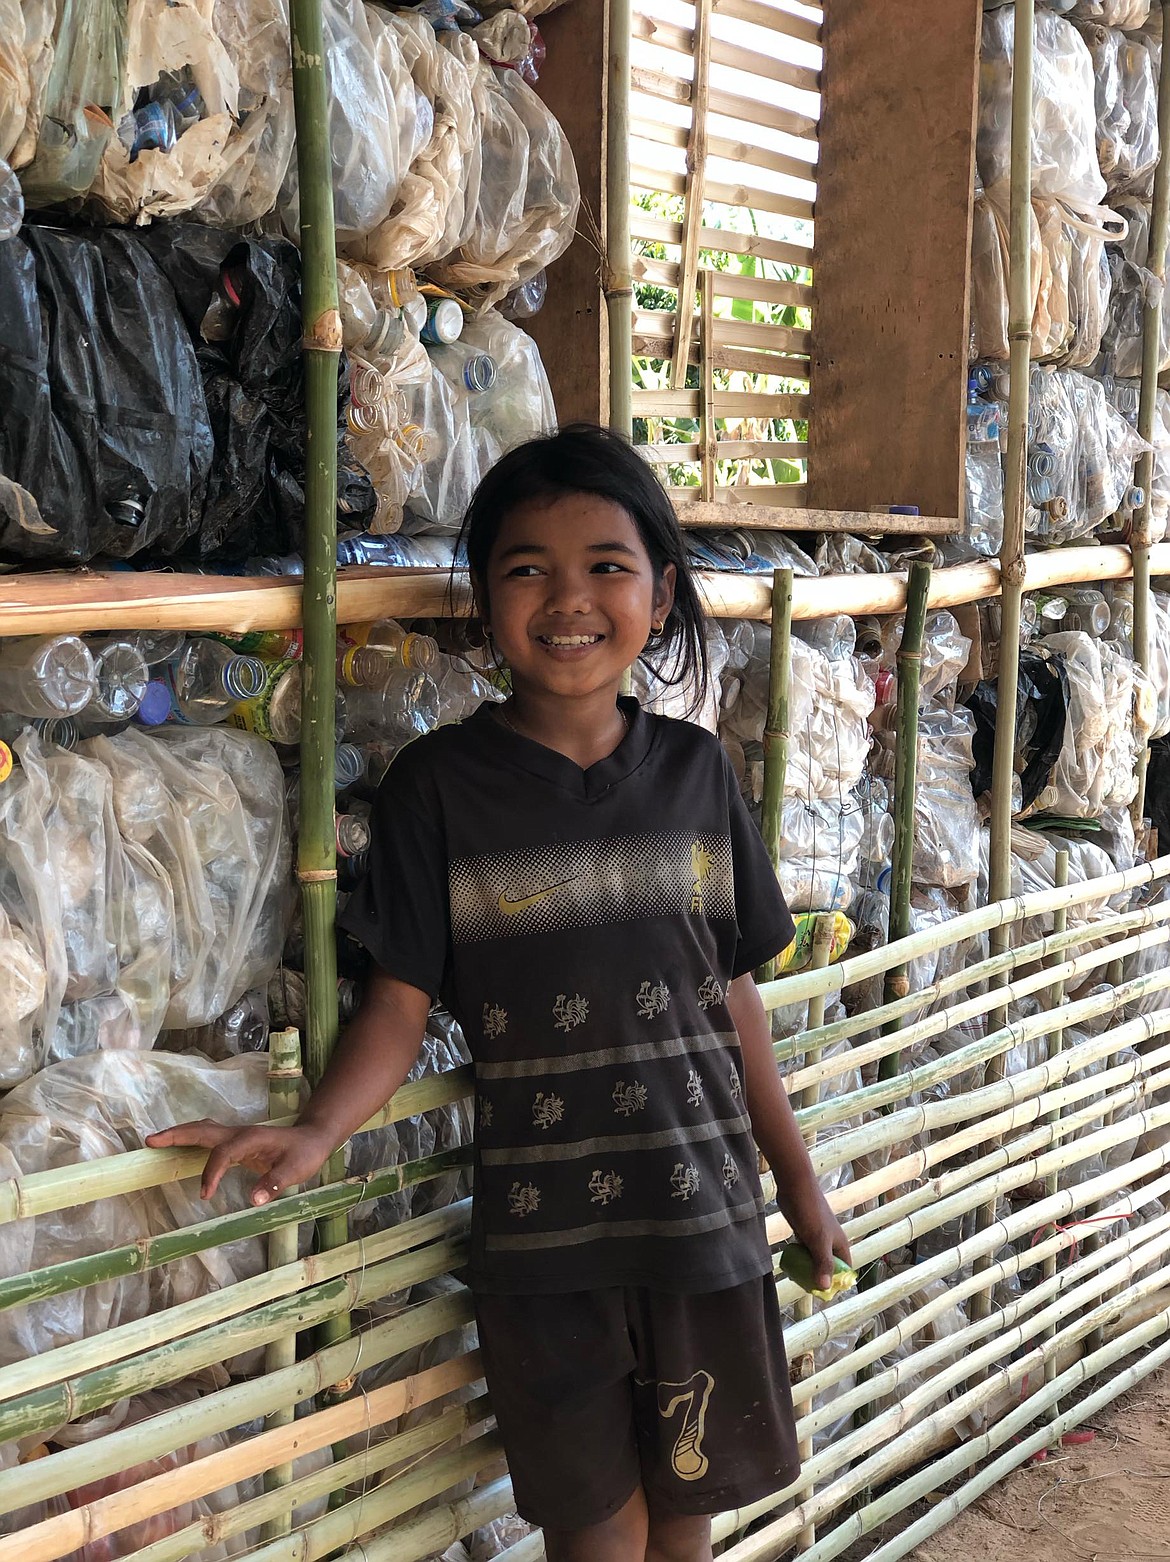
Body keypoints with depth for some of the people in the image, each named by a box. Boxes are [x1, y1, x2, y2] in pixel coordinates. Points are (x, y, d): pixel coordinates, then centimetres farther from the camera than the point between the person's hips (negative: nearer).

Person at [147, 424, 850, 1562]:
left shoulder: (694, 770, 1)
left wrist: (796, 1176, 13)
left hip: (705, 1213, 3)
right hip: (543, 1232, -2)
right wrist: (317, 1130, -23)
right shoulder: (441, 783, -7)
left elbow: (732, 999, 8)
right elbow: (402, 1000, -6)